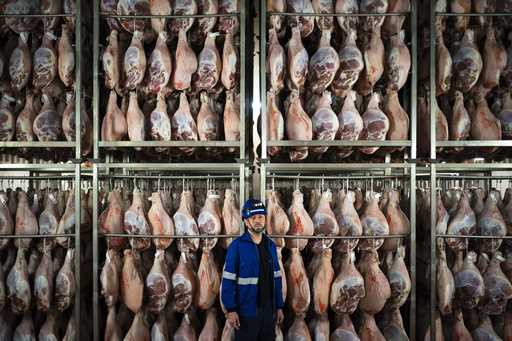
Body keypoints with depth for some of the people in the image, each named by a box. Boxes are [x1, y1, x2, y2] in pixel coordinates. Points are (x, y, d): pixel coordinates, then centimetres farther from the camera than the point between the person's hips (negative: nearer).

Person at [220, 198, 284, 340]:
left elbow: (276, 279, 10)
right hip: (246, 312, -5)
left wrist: (279, 306, 8)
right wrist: (231, 309, -15)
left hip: (269, 310, 5)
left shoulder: (270, 245, 7)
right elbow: (228, 281, -11)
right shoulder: (237, 246, -10)